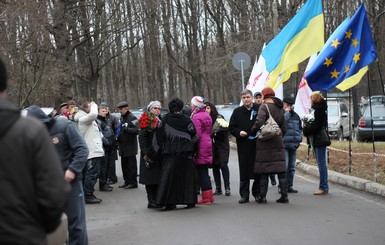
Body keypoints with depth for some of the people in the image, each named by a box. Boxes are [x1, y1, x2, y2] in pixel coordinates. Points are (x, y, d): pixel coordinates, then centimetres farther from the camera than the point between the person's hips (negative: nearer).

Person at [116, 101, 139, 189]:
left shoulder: (132, 118, -10)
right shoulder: (121, 118, 16)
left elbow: (136, 130, -18)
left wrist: (127, 129, -29)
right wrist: (118, 136, 12)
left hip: (131, 146, -8)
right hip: (122, 146, 8)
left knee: (131, 165, -4)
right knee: (124, 164, 11)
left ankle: (133, 183, 1)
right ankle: (127, 181, 19)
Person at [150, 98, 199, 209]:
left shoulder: (165, 119, -2)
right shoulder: (187, 120, -1)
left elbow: (158, 136, -2)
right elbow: (195, 138, 0)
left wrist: (153, 154, 4)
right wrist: (194, 152, 15)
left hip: (170, 154, 0)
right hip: (185, 153, 0)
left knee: (169, 176, 3)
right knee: (187, 176, 10)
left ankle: (170, 202, -1)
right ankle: (190, 201, 12)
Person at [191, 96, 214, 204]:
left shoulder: (196, 117, -14)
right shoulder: (207, 116, 15)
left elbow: (197, 135, -19)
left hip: (200, 147, -9)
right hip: (208, 145, 9)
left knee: (201, 172, -4)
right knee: (205, 172, 14)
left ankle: (206, 198, -3)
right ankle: (210, 196, 17)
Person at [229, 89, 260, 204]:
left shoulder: (259, 109, 4)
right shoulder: (237, 112, 10)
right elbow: (231, 127, 11)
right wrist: (239, 132, -7)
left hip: (257, 144, -1)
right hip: (243, 146, 1)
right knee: (244, 170, 1)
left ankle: (257, 192, 17)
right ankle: (244, 195, 6)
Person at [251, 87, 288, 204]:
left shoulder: (264, 106, -9)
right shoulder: (280, 109, 11)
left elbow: (259, 122, -23)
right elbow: (284, 128, 14)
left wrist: (253, 131, -6)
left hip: (265, 144, -5)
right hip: (278, 143, 5)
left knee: (263, 170, 1)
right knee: (281, 170, 6)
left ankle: (262, 196, 4)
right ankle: (284, 195, 6)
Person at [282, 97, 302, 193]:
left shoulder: (296, 116, 16)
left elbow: (300, 128, 26)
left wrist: (299, 137, 12)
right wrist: (287, 112, -16)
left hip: (294, 145, 7)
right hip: (284, 145, -7)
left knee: (292, 167, 10)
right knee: (284, 166, -11)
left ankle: (289, 186, 17)